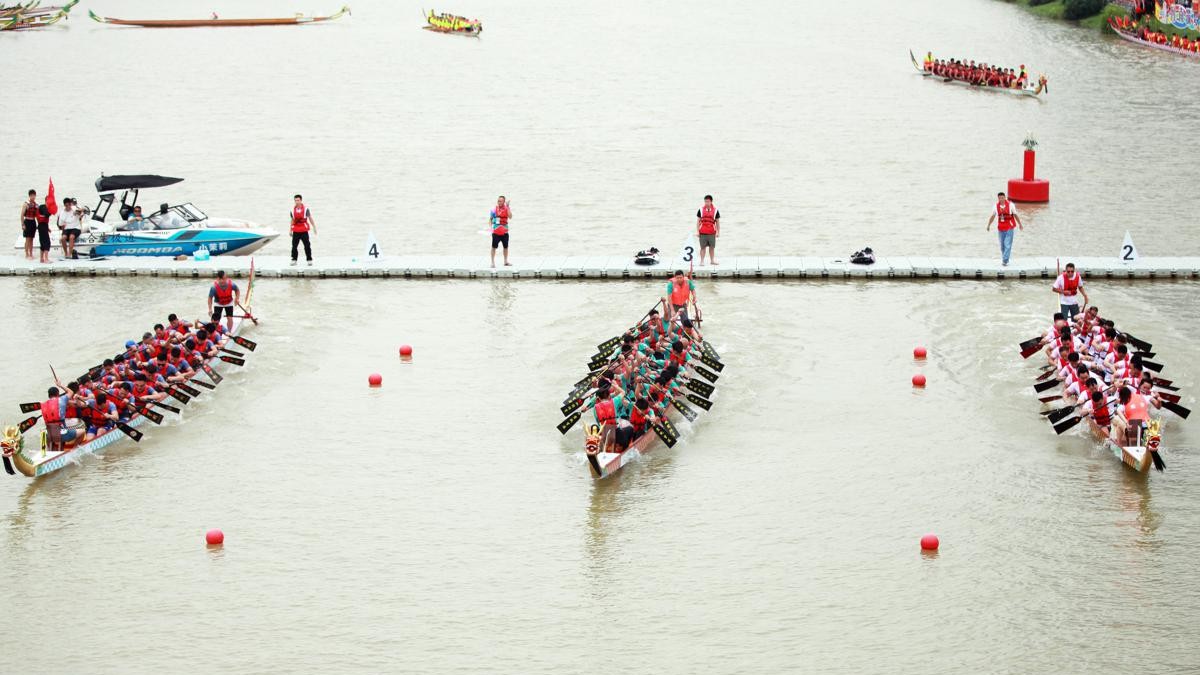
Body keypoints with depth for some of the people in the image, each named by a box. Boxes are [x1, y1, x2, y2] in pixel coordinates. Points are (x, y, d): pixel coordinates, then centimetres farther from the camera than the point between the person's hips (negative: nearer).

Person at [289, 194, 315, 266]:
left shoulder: (305, 209, -3)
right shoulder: (293, 210, 6)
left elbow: (310, 219, 2)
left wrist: (314, 228, -1)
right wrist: (290, 230, 16)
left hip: (304, 230, -3)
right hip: (295, 231, 3)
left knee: (307, 245, -2)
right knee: (294, 245, 2)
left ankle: (309, 260, 5)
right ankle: (294, 260, 9)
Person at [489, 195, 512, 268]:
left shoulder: (507, 209, -3)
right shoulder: (494, 209, -3)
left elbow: (510, 217, -19)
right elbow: (490, 219, 6)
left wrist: (508, 207, -22)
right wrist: (491, 227, -6)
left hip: (504, 231, 2)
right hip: (496, 231, -2)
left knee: (506, 246, 12)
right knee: (494, 247, -3)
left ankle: (506, 262, 27)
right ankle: (493, 262, 3)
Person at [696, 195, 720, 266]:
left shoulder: (715, 210, 3)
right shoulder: (701, 210, 2)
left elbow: (717, 222, 7)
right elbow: (698, 221, 4)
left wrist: (718, 232, 4)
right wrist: (697, 231, -1)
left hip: (712, 232, 1)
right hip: (702, 232, -1)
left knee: (712, 247, 8)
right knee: (703, 247, 0)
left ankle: (712, 260, 19)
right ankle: (702, 261, 4)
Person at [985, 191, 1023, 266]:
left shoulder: (1010, 205, -6)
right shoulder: (996, 206, 1)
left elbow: (1015, 215, 4)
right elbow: (992, 217, 11)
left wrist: (1020, 224, 10)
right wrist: (988, 225, 6)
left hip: (1009, 228, -3)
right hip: (1000, 228, 3)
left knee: (1007, 245, -11)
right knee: (1002, 245, 9)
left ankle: (1005, 260, -11)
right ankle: (1004, 259, 25)